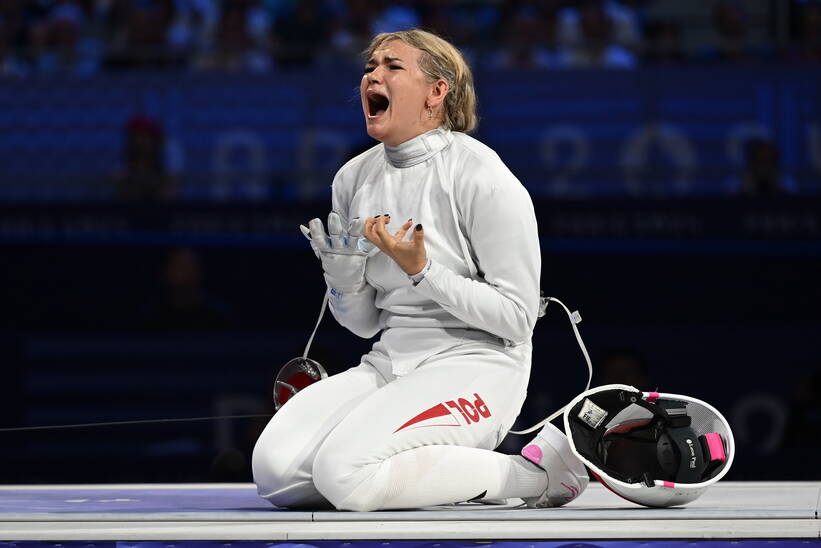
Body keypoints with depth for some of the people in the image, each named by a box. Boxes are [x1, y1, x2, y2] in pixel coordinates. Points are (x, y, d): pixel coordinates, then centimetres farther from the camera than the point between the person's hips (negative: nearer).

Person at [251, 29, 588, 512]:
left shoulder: (482, 177, -10)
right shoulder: (354, 179, 10)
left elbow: (516, 318, -10)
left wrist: (421, 270, -19)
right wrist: (342, 271, -5)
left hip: (473, 367, -6)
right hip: (389, 361, 6)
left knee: (345, 474, -31)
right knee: (276, 471, -20)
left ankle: (534, 474, -12)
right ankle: (432, 471, 2)